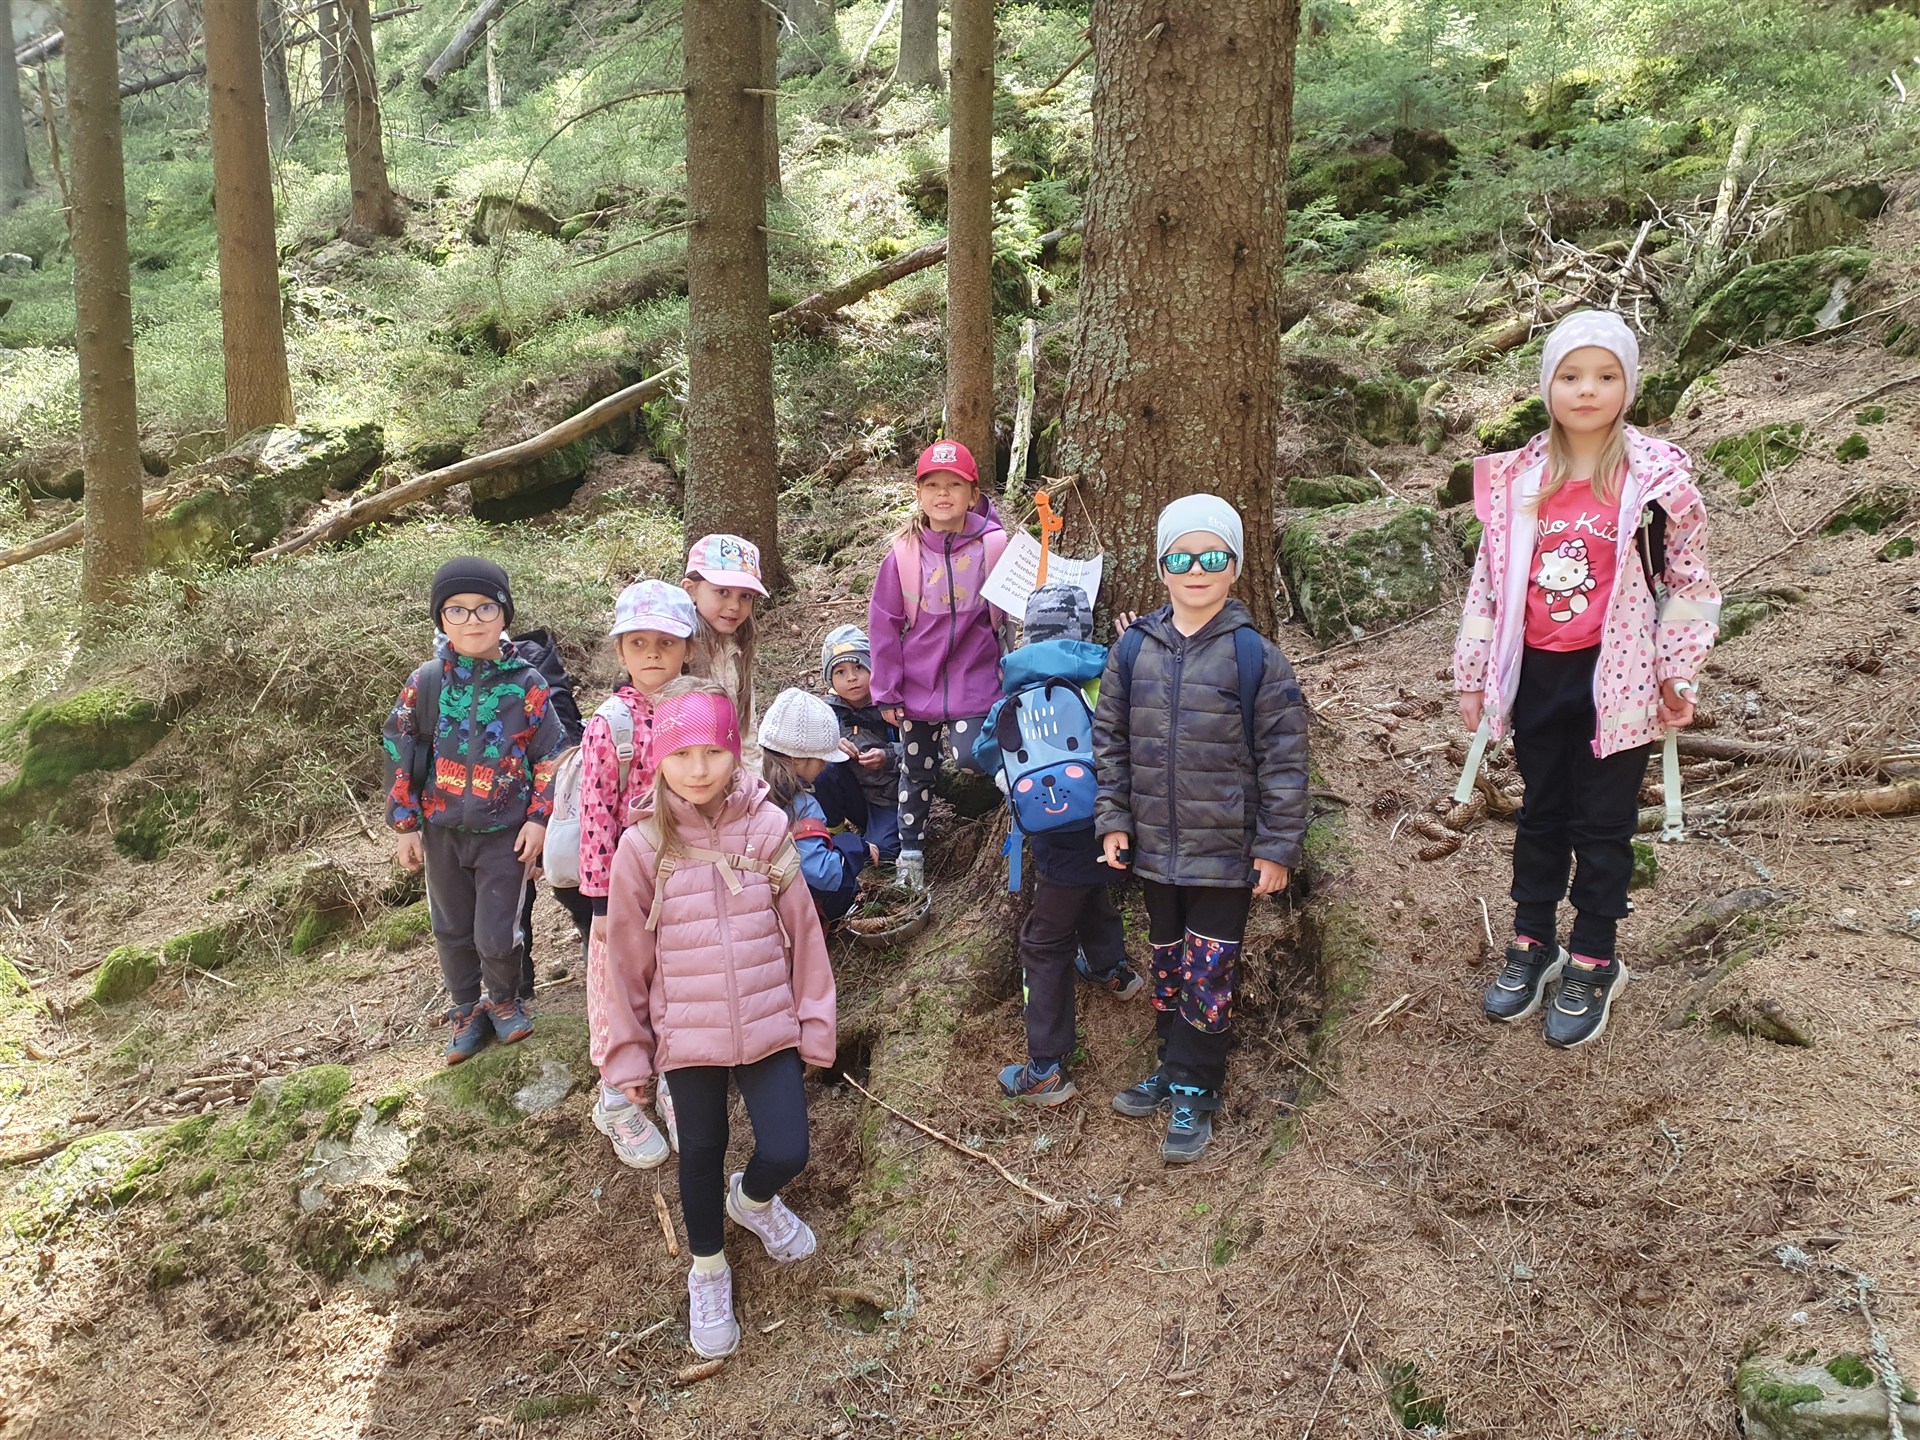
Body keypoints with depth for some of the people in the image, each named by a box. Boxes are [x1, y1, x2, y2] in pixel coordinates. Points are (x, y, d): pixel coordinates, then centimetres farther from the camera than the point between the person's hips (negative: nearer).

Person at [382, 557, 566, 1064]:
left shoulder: (527, 684, -8)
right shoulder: (425, 682, -5)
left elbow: (549, 755, -2)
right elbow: (400, 751, 2)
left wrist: (538, 819, -8)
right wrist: (405, 824, 1)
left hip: (505, 833, -2)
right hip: (442, 832, 2)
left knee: (496, 935, -2)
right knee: (452, 931, 15)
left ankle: (505, 1003, 27)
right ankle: (467, 1013, 36)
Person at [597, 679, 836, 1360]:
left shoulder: (766, 828, -7)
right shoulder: (642, 846, -9)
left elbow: (801, 930, -1)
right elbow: (625, 957, -2)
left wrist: (814, 1022, 3)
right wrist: (627, 1051, 1)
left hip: (768, 1026, 0)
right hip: (686, 1037, 0)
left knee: (786, 1153, -3)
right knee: (701, 1154, 14)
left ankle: (751, 1199, 35)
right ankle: (708, 1272, 42)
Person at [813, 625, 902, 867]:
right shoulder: (829, 711, 0)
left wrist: (888, 757, -28)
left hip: (889, 798, -3)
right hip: (855, 797, 3)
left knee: (881, 853, -25)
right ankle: (832, 831, -6)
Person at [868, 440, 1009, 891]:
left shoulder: (994, 546, -10)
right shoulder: (903, 553, -7)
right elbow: (884, 625, -1)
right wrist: (887, 693, -1)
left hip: (974, 682, -2)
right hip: (916, 685, 2)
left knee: (972, 758, -15)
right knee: (916, 772, 13)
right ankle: (910, 852, 30)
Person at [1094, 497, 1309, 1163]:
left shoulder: (1255, 656, -9)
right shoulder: (1134, 649, 1)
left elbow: (1283, 759, -7)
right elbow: (1110, 741, 8)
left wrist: (1278, 847, -8)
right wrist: (1114, 820, 3)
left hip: (1227, 853, -4)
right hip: (1155, 849, 4)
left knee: (1207, 975, 3)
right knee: (1166, 966, 18)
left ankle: (1194, 1091, 19)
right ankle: (1174, 1068, 35)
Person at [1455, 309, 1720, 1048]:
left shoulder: (1658, 477, -9)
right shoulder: (1516, 480, -1)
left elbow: (1690, 583, -1)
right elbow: (1488, 580, 5)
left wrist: (1677, 676, -2)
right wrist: (1473, 675, 6)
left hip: (1617, 677, -3)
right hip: (1536, 674, 3)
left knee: (1602, 822, 9)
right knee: (1541, 813, 17)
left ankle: (1593, 962, 25)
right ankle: (1532, 944, 33)